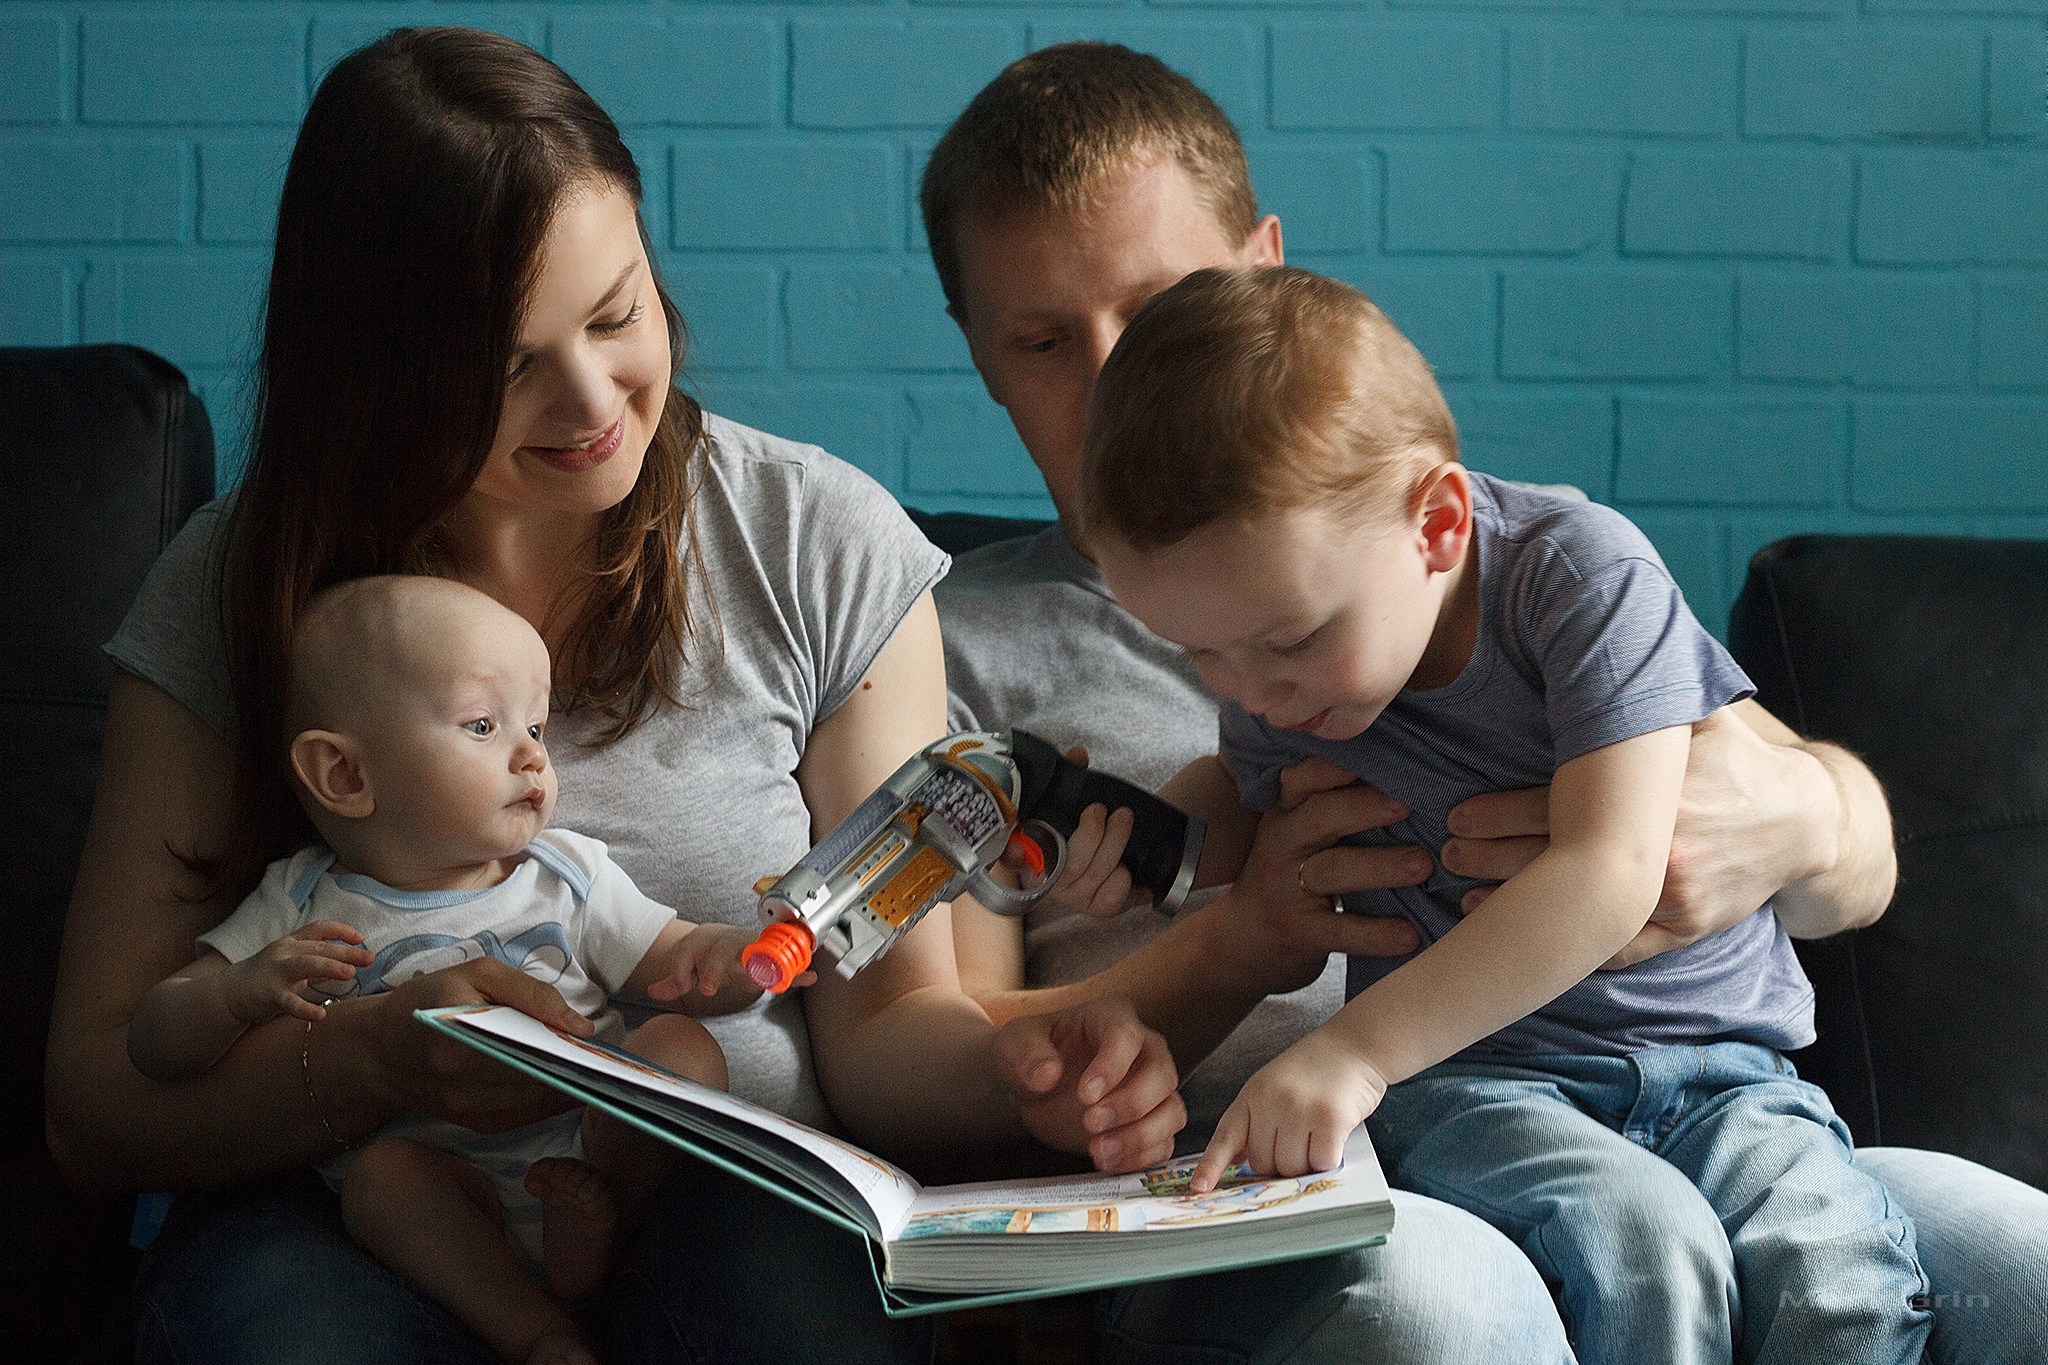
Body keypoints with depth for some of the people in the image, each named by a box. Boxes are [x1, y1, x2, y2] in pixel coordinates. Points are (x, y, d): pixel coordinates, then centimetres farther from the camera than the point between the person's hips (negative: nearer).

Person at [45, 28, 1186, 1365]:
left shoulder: (822, 548, 2)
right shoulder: (236, 598, 0)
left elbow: (883, 1022, 3)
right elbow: (95, 1100, -3)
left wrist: (1018, 1070, -21)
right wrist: (382, 1055, -23)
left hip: (731, 1205, 0)